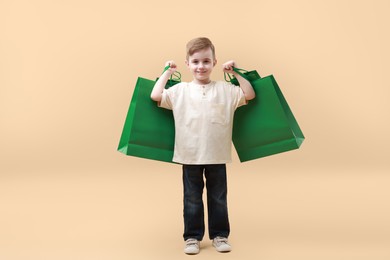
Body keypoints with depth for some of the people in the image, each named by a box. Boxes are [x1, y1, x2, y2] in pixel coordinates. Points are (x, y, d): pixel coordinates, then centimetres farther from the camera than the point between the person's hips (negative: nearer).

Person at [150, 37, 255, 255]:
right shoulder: (180, 90, 1)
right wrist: (167, 73, 2)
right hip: (190, 156, 0)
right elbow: (155, 96, -7)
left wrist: (236, 73, -1)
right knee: (192, 199, 11)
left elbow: (249, 95, -2)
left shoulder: (225, 89, 2)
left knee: (218, 198, 12)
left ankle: (220, 235, 27)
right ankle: (193, 237, 23)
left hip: (217, 156, 0)